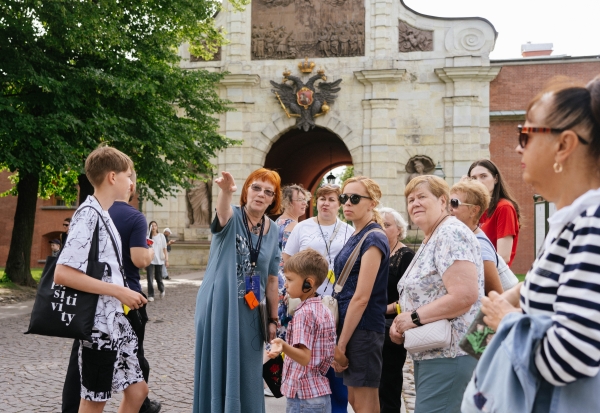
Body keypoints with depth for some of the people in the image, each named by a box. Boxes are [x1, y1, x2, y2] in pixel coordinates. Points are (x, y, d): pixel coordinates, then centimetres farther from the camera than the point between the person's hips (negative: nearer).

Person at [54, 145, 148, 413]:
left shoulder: (102, 215, 12)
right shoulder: (88, 215, -16)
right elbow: (62, 273, -24)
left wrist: (124, 294, 11)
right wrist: (119, 291, -22)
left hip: (115, 321, 9)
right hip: (99, 324, -9)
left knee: (137, 389, 15)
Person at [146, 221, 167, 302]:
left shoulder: (161, 236, 4)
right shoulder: (148, 236, 1)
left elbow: (164, 248, 4)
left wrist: (166, 259, -1)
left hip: (159, 260, 1)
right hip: (150, 260, -1)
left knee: (158, 278, 8)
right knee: (150, 279, -6)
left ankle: (162, 290, 36)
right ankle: (150, 295, 1)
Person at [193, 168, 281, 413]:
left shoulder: (272, 230, 5)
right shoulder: (232, 218, -9)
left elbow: (271, 279, 10)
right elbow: (223, 212, -35)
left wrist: (273, 319, 10)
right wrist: (226, 191, -58)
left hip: (250, 312, 4)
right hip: (219, 307, -4)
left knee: (247, 377, 11)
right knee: (217, 372, 3)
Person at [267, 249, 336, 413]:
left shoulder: (304, 312, -16)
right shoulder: (325, 311, 9)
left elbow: (305, 357, -23)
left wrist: (283, 346, -40)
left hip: (304, 395, -9)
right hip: (321, 393, 9)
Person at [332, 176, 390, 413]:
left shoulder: (373, 239, -14)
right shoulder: (355, 238, 13)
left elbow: (361, 298, -20)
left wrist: (341, 344, -18)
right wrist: (341, 339, 14)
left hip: (362, 329, -9)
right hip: (350, 325, 9)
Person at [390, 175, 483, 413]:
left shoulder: (451, 235, -14)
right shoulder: (429, 240, 17)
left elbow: (464, 296, -25)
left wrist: (414, 317, -19)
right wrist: (401, 323, 6)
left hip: (449, 354, -10)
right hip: (429, 353, 10)